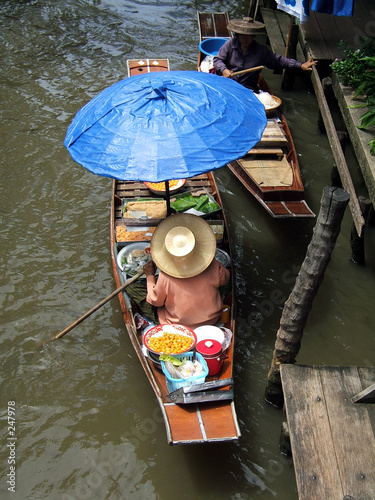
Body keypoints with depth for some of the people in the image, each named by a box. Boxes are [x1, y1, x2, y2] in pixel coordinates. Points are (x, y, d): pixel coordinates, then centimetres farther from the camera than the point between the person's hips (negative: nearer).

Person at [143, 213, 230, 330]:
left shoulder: (165, 276, -29)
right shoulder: (213, 267, -25)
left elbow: (155, 301, -11)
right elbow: (224, 279, -2)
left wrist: (150, 275, 0)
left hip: (178, 324, -1)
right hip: (212, 320, 1)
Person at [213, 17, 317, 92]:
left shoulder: (261, 51, 5)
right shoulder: (230, 44, 3)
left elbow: (278, 60, 8)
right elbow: (218, 60, 4)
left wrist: (300, 65, 1)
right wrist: (224, 70, -19)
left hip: (248, 89, 0)